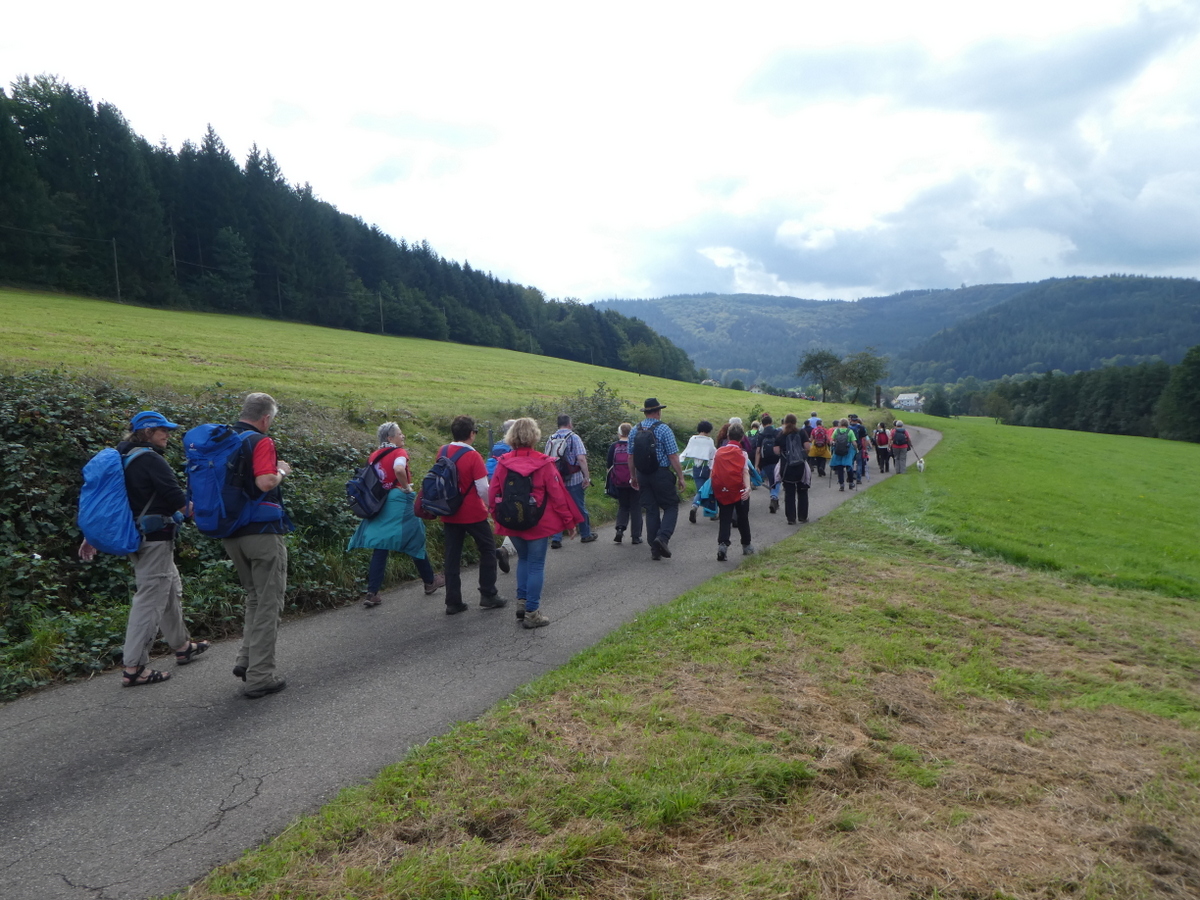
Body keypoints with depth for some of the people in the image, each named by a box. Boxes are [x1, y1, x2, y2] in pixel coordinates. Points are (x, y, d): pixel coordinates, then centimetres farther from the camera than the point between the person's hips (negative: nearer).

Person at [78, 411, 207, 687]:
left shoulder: (123, 458, 12)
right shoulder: (150, 459, -16)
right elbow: (177, 499, -19)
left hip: (137, 537, 10)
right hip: (155, 539, -10)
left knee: (172, 590, 21)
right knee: (149, 601, -6)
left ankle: (181, 646, 33)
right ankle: (133, 667, -3)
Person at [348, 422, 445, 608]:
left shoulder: (374, 456, 10)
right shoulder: (399, 452, -10)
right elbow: (399, 469, -29)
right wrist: (407, 488, -16)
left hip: (380, 503, 6)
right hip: (399, 502, -6)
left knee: (380, 547, 5)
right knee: (416, 542, 10)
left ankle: (372, 593, -1)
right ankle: (430, 582, 25)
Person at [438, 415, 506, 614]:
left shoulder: (442, 452, 1)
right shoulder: (473, 456, -16)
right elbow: (483, 489, -17)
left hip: (449, 514, 5)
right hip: (473, 514, -5)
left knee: (452, 555, 10)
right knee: (487, 549, 12)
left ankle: (453, 602, 12)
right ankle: (488, 595, 15)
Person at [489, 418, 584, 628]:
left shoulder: (503, 463, -5)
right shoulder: (544, 464, -13)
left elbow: (493, 495, 0)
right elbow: (558, 495, -9)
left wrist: (498, 517, 16)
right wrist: (569, 521, 1)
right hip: (538, 524, -4)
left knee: (523, 558, 24)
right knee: (536, 565, 6)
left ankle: (522, 601, 24)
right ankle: (532, 613, 9)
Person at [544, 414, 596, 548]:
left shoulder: (550, 439, 6)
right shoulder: (574, 437, -8)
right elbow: (581, 458, -17)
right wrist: (587, 477, -14)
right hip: (574, 479, -4)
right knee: (580, 507, 10)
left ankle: (556, 538, 0)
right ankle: (586, 535, 23)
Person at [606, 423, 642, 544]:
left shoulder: (613, 446, -2)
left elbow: (609, 466, 1)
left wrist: (611, 480, 13)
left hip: (619, 483, 2)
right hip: (635, 482, -2)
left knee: (623, 506, 17)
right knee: (635, 508, 7)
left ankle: (620, 528, -4)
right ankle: (636, 536, 7)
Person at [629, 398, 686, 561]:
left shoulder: (635, 430, 5)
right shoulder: (663, 429, -10)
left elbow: (630, 456, 11)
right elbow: (673, 456, -12)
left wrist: (633, 477, 21)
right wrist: (680, 477, -5)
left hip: (642, 475, 5)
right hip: (661, 474, -5)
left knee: (651, 510, 10)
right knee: (671, 507, 8)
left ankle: (655, 549, 11)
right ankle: (663, 537, -14)